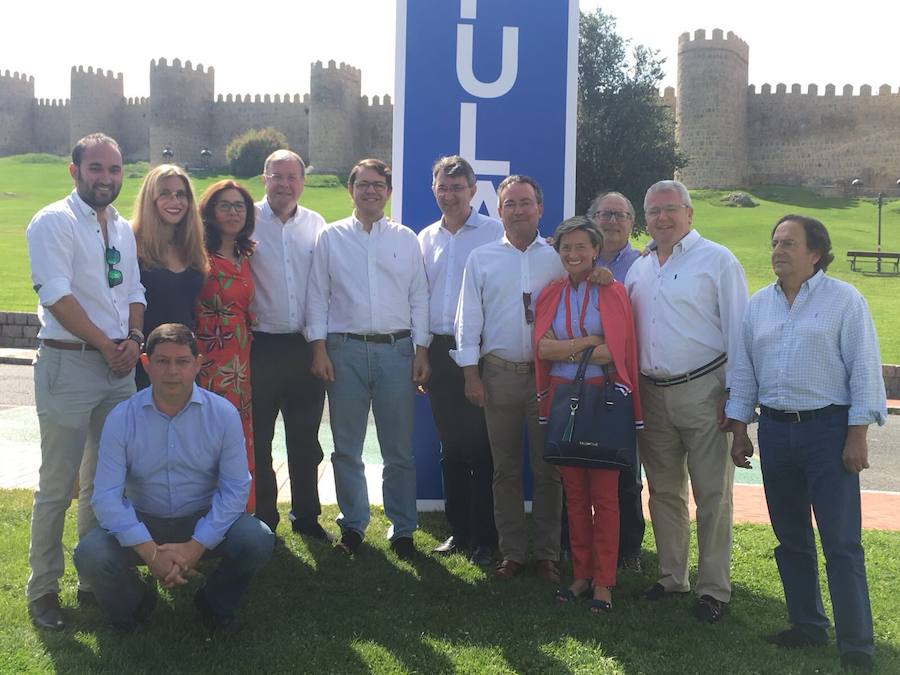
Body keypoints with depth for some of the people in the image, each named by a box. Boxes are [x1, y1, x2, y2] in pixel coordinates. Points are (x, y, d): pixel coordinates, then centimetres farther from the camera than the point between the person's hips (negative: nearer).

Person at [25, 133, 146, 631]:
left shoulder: (123, 229, 14)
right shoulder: (54, 222, -7)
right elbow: (56, 295, -15)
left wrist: (133, 338, -3)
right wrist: (106, 345, -12)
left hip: (119, 366, 7)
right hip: (68, 365, -6)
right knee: (58, 485, -1)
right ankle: (43, 589, 11)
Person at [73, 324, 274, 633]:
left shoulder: (223, 414, -10)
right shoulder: (121, 418, -10)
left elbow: (235, 488, -10)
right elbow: (106, 496, -15)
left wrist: (195, 547, -22)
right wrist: (151, 553, -26)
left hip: (204, 522, 0)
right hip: (141, 523, 0)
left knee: (258, 541, -26)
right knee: (90, 557, -27)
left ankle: (215, 604, 8)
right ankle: (135, 600, 10)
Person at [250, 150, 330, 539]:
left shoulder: (316, 225, 8)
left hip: (305, 345, 3)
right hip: (261, 344, -3)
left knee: (305, 438, 12)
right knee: (258, 439, 6)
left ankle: (306, 516, 25)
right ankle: (263, 520, 19)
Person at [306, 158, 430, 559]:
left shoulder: (406, 239, 9)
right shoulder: (331, 237, 7)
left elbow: (419, 298, 8)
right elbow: (318, 296, 4)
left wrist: (422, 351, 1)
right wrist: (319, 349, -4)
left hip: (396, 349, 0)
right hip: (345, 349, 0)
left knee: (399, 449, 4)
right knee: (347, 447, 7)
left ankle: (402, 529, 16)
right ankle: (352, 525, 20)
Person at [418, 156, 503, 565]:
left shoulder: (494, 233, -3)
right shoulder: (426, 238, 14)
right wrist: (420, 351, 12)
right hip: (439, 349, 5)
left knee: (480, 446, -3)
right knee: (450, 446, 11)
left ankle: (484, 536, 7)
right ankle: (458, 530, 21)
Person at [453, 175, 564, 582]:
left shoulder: (558, 257, 5)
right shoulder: (481, 258, 8)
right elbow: (469, 319, 6)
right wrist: (471, 375, 1)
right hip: (499, 374, 1)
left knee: (548, 468, 3)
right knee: (505, 468, 7)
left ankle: (547, 553, 14)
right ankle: (512, 552, 17)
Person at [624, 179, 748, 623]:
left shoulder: (717, 261, -4)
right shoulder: (639, 269, 13)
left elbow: (737, 331, -7)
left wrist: (734, 394, -11)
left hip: (702, 392, -5)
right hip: (652, 395, 6)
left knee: (712, 495, 1)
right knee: (664, 492, 13)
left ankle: (713, 588, 10)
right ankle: (671, 577, 26)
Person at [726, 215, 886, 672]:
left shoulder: (843, 299, -4)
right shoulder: (759, 304, 10)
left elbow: (864, 370, -6)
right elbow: (744, 371, 13)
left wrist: (857, 435, -11)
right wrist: (739, 430, 9)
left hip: (828, 429, -5)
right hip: (775, 430, 5)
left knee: (841, 543, -4)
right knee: (790, 538, 12)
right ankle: (807, 625, 26)